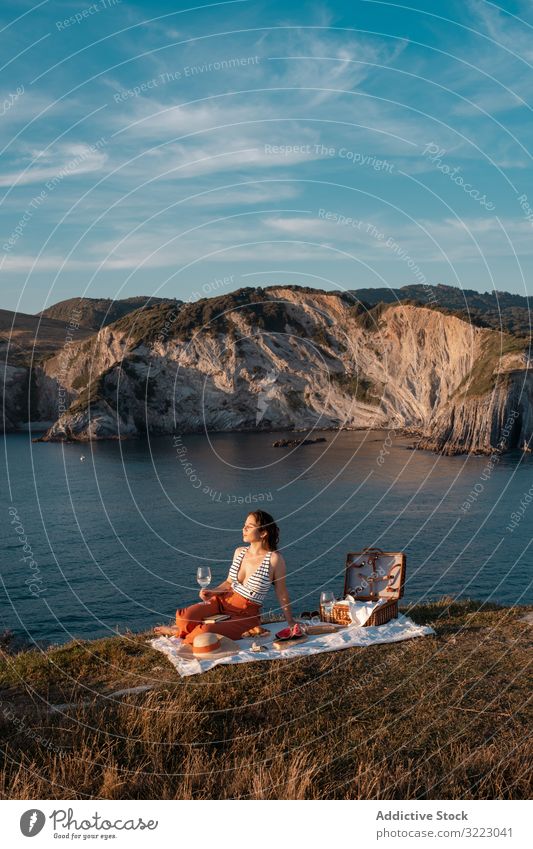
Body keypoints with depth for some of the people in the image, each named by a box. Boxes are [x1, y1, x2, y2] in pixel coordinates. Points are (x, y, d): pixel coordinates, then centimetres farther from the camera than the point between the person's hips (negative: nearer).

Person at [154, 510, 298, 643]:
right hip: (224, 601, 5)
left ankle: (179, 632, 4)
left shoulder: (275, 559, -15)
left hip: (246, 615, -4)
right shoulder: (239, 552, 4)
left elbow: (281, 593, -5)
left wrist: (291, 621, 2)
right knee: (186, 616, -23)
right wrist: (212, 592, -3)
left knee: (206, 632, -28)